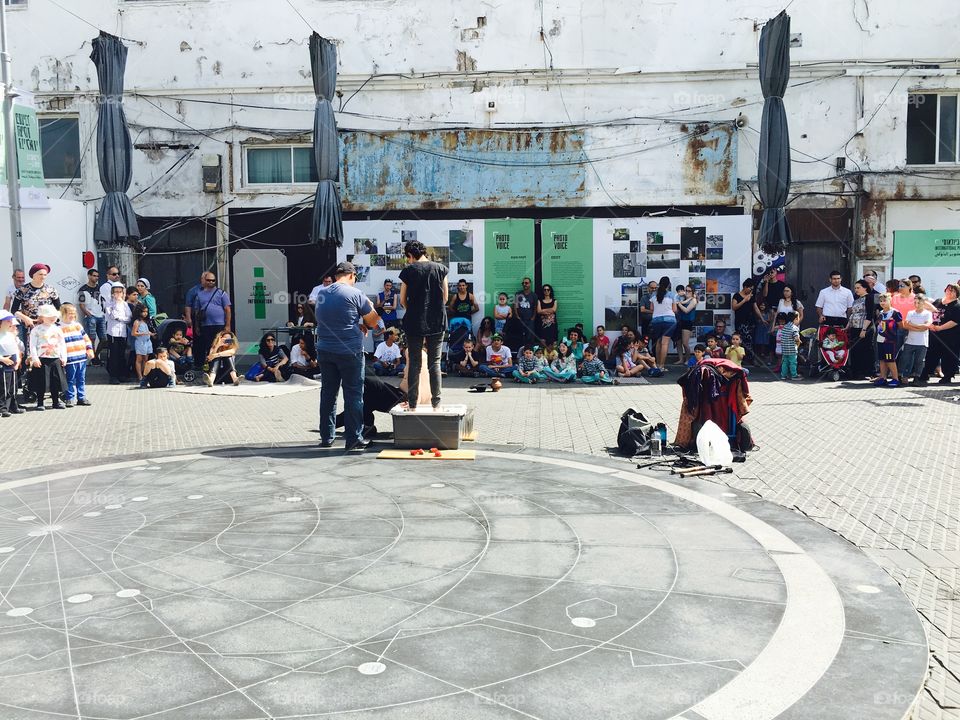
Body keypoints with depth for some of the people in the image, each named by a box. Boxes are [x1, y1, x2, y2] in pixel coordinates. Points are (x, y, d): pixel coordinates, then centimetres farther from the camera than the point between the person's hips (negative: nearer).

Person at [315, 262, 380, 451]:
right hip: (349, 351, -5)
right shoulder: (355, 294, -10)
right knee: (353, 394, 2)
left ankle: (326, 437, 19)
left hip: (324, 350, 5)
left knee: (328, 393, 13)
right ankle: (354, 438, 3)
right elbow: (373, 322, -5)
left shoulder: (321, 293, 8)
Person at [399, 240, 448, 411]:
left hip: (414, 322, -1)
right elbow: (445, 298, 4)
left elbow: (403, 300, 2)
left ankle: (412, 403, 8)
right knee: (435, 363, 8)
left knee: (414, 363, 7)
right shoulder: (440, 269, 2)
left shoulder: (408, 270, -2)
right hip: (437, 322, 1)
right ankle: (436, 403, 7)